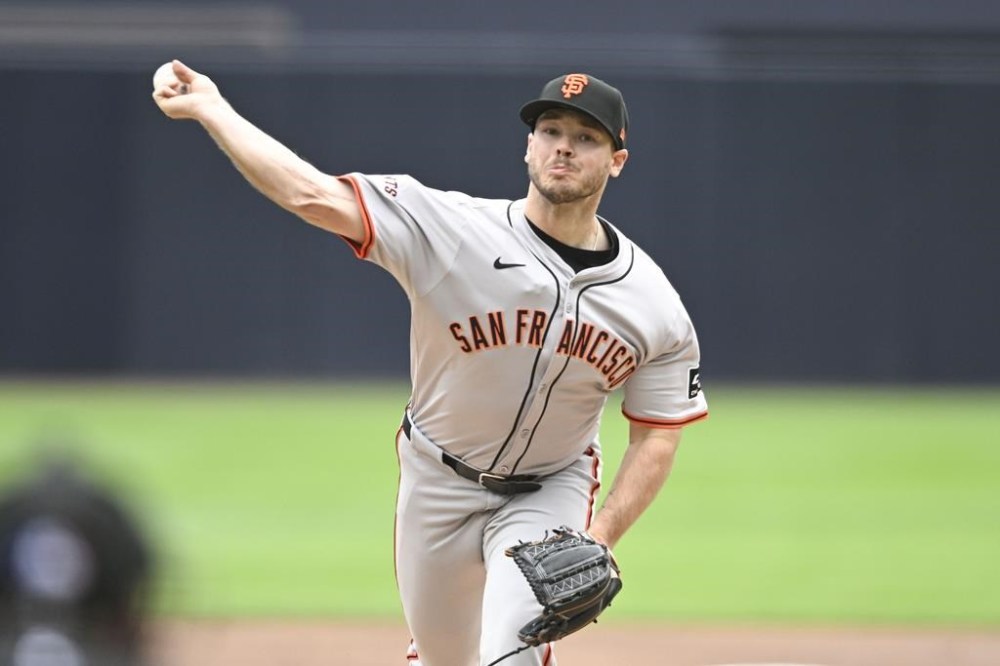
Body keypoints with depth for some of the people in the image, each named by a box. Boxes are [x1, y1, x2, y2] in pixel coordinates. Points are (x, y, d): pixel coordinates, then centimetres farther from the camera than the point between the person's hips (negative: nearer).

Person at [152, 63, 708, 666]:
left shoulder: (658, 309, -14)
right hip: (439, 482, 1)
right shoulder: (456, 229, -21)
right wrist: (211, 109, -29)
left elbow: (659, 436, -7)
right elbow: (312, 194, -26)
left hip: (551, 491, -1)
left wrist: (601, 537, -21)